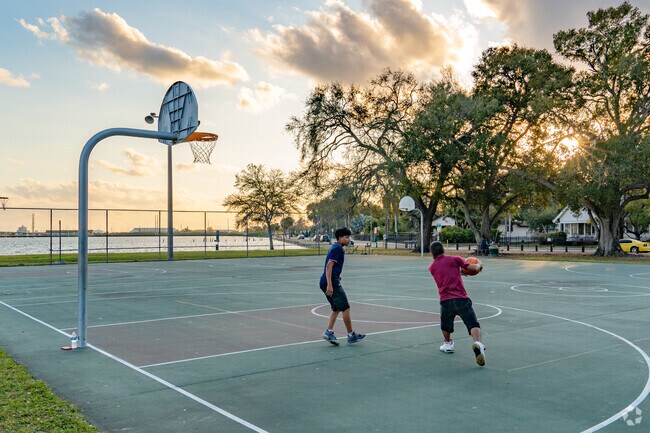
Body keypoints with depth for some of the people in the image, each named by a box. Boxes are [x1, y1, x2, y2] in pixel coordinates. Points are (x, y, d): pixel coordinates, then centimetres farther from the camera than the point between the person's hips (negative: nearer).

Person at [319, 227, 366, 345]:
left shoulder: (335, 248, 20)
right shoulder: (337, 248, -11)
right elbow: (329, 266, -20)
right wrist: (330, 285, -25)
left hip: (327, 283, 10)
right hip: (332, 283, -10)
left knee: (336, 309, 14)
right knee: (345, 308, -2)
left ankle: (329, 331, 5)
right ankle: (351, 335, 5)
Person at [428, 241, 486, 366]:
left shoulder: (432, 267, 17)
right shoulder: (454, 259, 7)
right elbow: (474, 268, 5)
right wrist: (479, 264, 27)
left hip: (445, 301, 3)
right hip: (461, 299, -2)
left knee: (445, 325, 28)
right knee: (473, 324, -7)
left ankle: (448, 344, 41)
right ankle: (478, 343, -31)